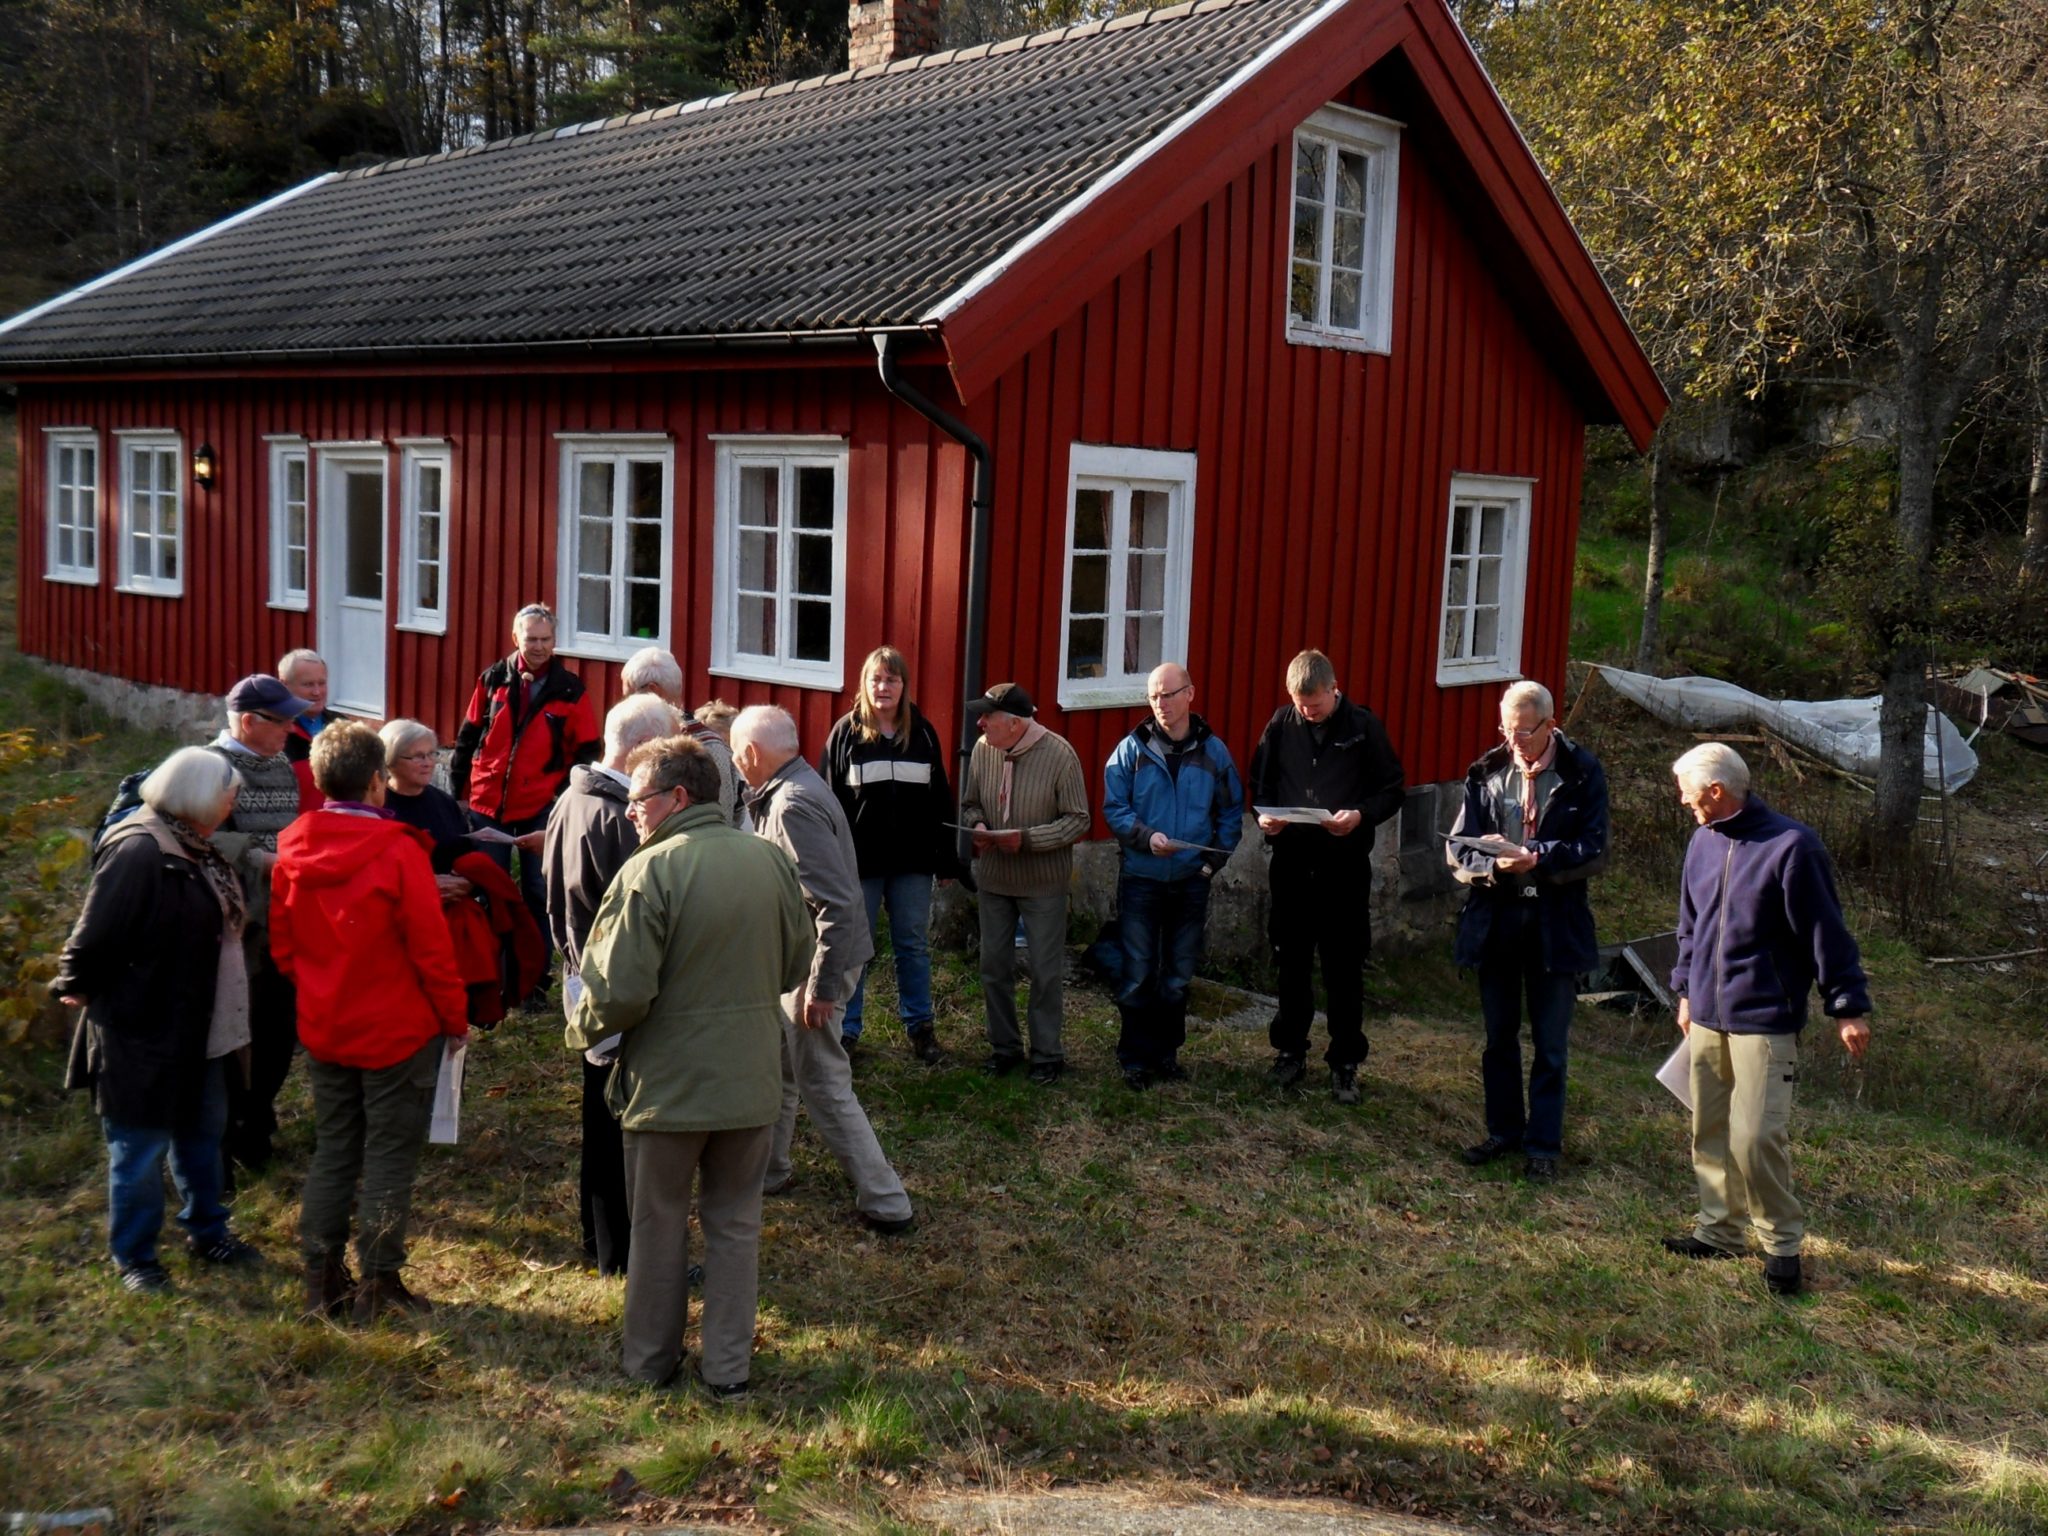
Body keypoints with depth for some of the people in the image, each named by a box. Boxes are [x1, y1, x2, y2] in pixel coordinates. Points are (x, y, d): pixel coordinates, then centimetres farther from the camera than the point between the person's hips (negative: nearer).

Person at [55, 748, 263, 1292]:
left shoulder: (194, 848, 7)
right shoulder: (138, 851, -23)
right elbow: (96, 933, -23)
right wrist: (77, 986, -10)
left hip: (198, 1030, 9)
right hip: (143, 1032, -9)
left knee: (203, 1131, 20)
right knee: (141, 1146, 4)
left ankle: (207, 1233, 36)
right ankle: (133, 1258, 19)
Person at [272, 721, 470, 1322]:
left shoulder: (293, 850, -3)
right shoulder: (397, 851, -20)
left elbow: (282, 943, 6)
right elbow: (431, 948, -16)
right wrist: (455, 1017, -3)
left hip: (322, 1030, 5)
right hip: (397, 1031, -5)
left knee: (332, 1152, 17)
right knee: (390, 1156, 6)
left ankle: (322, 1280, 22)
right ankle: (378, 1286, 11)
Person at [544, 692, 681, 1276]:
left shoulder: (571, 801, 6)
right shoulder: (618, 819, -25)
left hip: (586, 982, 10)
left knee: (602, 1119, 20)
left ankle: (601, 1238, 33)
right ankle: (627, 1254, 10)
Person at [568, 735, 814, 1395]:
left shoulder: (649, 871, -18)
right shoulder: (771, 859, -2)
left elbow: (620, 993, -20)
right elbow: (796, 966, 9)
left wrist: (581, 1031, -1)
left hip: (668, 1084, -4)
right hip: (751, 1080, 4)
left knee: (659, 1225, 15)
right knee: (735, 1222, 16)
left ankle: (651, 1360, 30)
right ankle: (728, 1366, 23)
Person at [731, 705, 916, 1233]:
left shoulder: (793, 806, -24)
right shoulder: (786, 791, 7)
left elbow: (837, 904, -28)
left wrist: (822, 987, -24)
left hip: (817, 962, -10)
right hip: (796, 956, 10)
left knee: (823, 1085, -2)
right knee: (778, 1065, 22)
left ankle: (886, 1204, 6)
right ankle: (766, 1170, 39)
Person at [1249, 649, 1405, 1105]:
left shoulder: (1364, 726, -5)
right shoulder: (1281, 724, 1)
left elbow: (1392, 790, -1)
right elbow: (1260, 782, 11)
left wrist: (1361, 815, -20)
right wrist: (1265, 816, -10)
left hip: (1345, 864, -2)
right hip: (1291, 861, 3)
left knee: (1345, 968, 4)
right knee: (1290, 962, 12)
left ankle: (1345, 1064, 16)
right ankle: (1290, 1052, 26)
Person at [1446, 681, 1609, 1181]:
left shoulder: (1583, 774, -7)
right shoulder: (1486, 773, 0)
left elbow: (1594, 853, -10)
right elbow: (1458, 850, -1)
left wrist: (1535, 859, -24)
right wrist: (1494, 863, -22)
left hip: (1556, 924, -3)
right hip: (1494, 920, 3)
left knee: (1550, 1045, 6)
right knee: (1499, 1038, 15)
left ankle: (1543, 1144, 18)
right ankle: (1503, 1130, 30)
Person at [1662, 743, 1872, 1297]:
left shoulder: (1790, 846, -14)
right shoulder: (1703, 843, 7)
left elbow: (1827, 932, -11)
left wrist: (1849, 1007, -9)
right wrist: (1686, 988, 22)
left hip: (1764, 1021, -7)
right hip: (1707, 1017, 7)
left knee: (1756, 1137, -10)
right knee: (1709, 1130, 11)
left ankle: (1783, 1244, 7)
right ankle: (1720, 1229, 25)